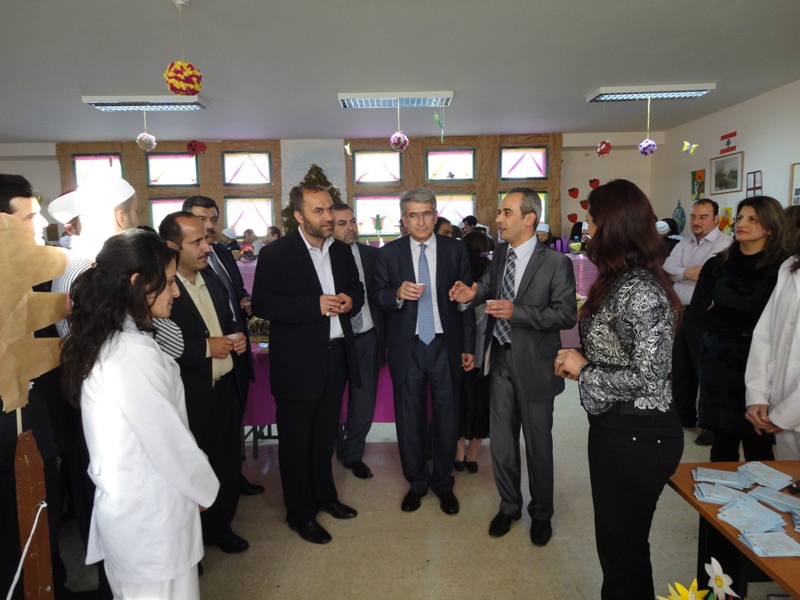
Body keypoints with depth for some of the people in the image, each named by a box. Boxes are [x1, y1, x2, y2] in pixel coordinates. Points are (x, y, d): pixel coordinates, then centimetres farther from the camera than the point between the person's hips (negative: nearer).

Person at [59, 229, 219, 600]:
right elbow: (172, 445, -23)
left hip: (119, 504, 8)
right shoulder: (136, 354, -27)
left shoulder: (103, 341, 1)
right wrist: (206, 490, -6)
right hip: (152, 518, -8)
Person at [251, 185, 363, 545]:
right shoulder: (275, 254, -10)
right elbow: (261, 304, -18)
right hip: (297, 362, -5)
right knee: (296, 441, 8)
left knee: (325, 434, 20)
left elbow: (357, 289, 18)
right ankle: (300, 513, 26)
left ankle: (324, 495, 41)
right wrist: (315, 305, -25)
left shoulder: (342, 251, 8)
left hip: (336, 356, 6)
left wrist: (350, 301, -6)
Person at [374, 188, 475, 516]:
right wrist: (397, 294, -20)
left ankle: (443, 483, 32)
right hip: (406, 347, 0)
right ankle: (416, 482, 33)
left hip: (445, 345, 0)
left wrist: (468, 347, 0)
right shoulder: (388, 253, 2)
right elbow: (378, 297, 3)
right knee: (409, 418, 11)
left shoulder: (456, 250, 1)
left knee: (446, 416, 10)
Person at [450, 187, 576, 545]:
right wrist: (473, 294, -1)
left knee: (538, 444, 12)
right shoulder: (499, 255, 5)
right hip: (501, 359, 5)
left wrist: (517, 312, -25)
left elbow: (567, 314, -16)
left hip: (534, 364, -5)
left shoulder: (555, 263, -12)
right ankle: (509, 505, 37)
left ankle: (541, 513, 35)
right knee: (501, 441, 15)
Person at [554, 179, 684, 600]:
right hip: (614, 428, 9)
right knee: (617, 540, 24)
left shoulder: (639, 291, -23)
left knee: (622, 548, 11)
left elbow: (648, 377, -27)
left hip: (636, 437, -9)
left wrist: (584, 369, -16)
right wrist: (581, 363, 3)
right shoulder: (620, 281, 7)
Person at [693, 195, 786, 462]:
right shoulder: (716, 265, 4)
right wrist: (739, 328, -13)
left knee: (757, 444, 6)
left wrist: (718, 314, -6)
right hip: (718, 360, 4)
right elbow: (696, 311, -4)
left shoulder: (781, 269, -8)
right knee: (722, 440, 12)